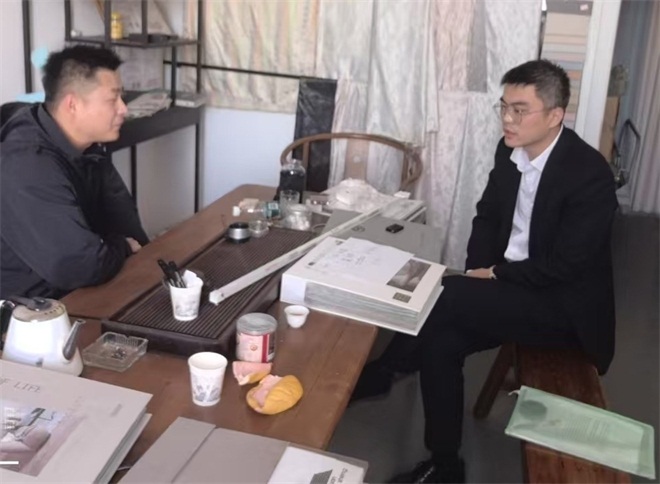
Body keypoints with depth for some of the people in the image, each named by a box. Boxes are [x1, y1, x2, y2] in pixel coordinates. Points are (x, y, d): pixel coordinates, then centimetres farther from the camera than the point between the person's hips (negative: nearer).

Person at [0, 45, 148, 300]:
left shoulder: (87, 147, 2)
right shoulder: (28, 166, -28)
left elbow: (119, 209, 12)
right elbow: (82, 266, -33)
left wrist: (140, 252, -6)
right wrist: (123, 246, -13)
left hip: (77, 292, 8)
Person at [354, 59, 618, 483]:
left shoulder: (591, 175, -22)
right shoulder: (510, 150, 0)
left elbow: (564, 267, -22)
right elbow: (487, 217, 11)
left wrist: (494, 276, -15)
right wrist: (478, 270, -5)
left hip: (565, 306, -7)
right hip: (508, 287, 7)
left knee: (449, 295, -26)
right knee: (441, 341, -16)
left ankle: (382, 371, -3)